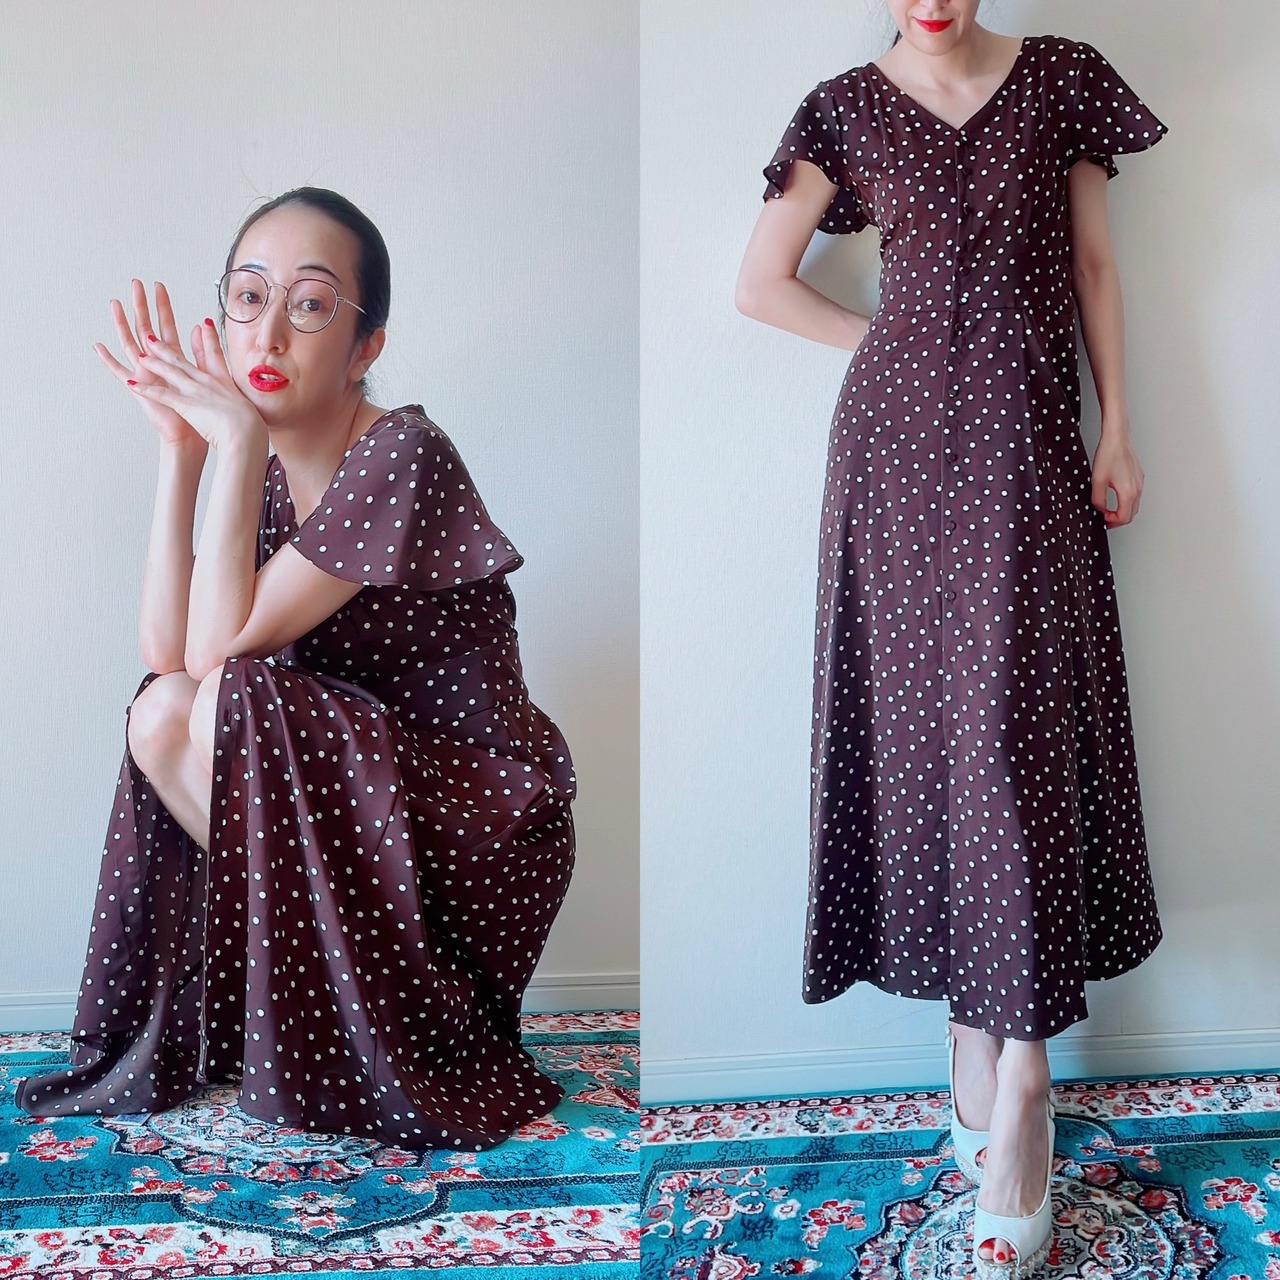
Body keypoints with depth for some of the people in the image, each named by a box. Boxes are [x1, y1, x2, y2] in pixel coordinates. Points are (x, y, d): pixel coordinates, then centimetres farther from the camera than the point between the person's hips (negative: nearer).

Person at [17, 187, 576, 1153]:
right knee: (161, 715, -13)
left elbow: (219, 642, -25)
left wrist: (238, 437, -25)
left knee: (230, 702, -25)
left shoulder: (400, 457, -21)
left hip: (479, 815, -7)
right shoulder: (270, 468, 3)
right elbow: (166, 649, -10)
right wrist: (182, 448, -12)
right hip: (355, 775, 7)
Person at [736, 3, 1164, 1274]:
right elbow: (759, 283, 8)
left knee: (1015, 718, -8)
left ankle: (1019, 1075, -5)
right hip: (901, 438, 1)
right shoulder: (848, 109, 6)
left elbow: (1095, 265, 10)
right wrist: (896, 347, 5)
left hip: (1025, 446, 0)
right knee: (924, 712, 1)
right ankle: (971, 1022, 13)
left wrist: (1117, 430, 5)